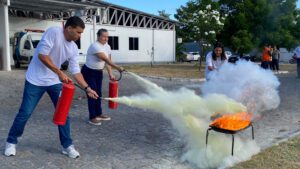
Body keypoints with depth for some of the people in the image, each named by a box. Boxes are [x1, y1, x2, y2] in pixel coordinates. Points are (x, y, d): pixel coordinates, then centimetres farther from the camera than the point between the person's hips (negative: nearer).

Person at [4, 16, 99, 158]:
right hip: (36, 80, -5)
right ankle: (11, 142, 26)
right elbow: (42, 55, -24)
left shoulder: (74, 48, 0)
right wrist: (60, 73, -26)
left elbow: (76, 71, 1)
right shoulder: (53, 32, -19)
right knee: (25, 113, 3)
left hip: (54, 82, 6)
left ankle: (67, 146, 14)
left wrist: (87, 88, -7)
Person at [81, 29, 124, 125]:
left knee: (98, 93, 12)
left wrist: (110, 74, -11)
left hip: (99, 72, 8)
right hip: (89, 72, -8)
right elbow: (105, 59, -34)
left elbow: (107, 61, -1)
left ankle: (99, 114, 24)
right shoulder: (95, 46, -25)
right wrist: (117, 68, -39)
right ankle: (92, 118, 0)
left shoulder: (107, 47, 2)